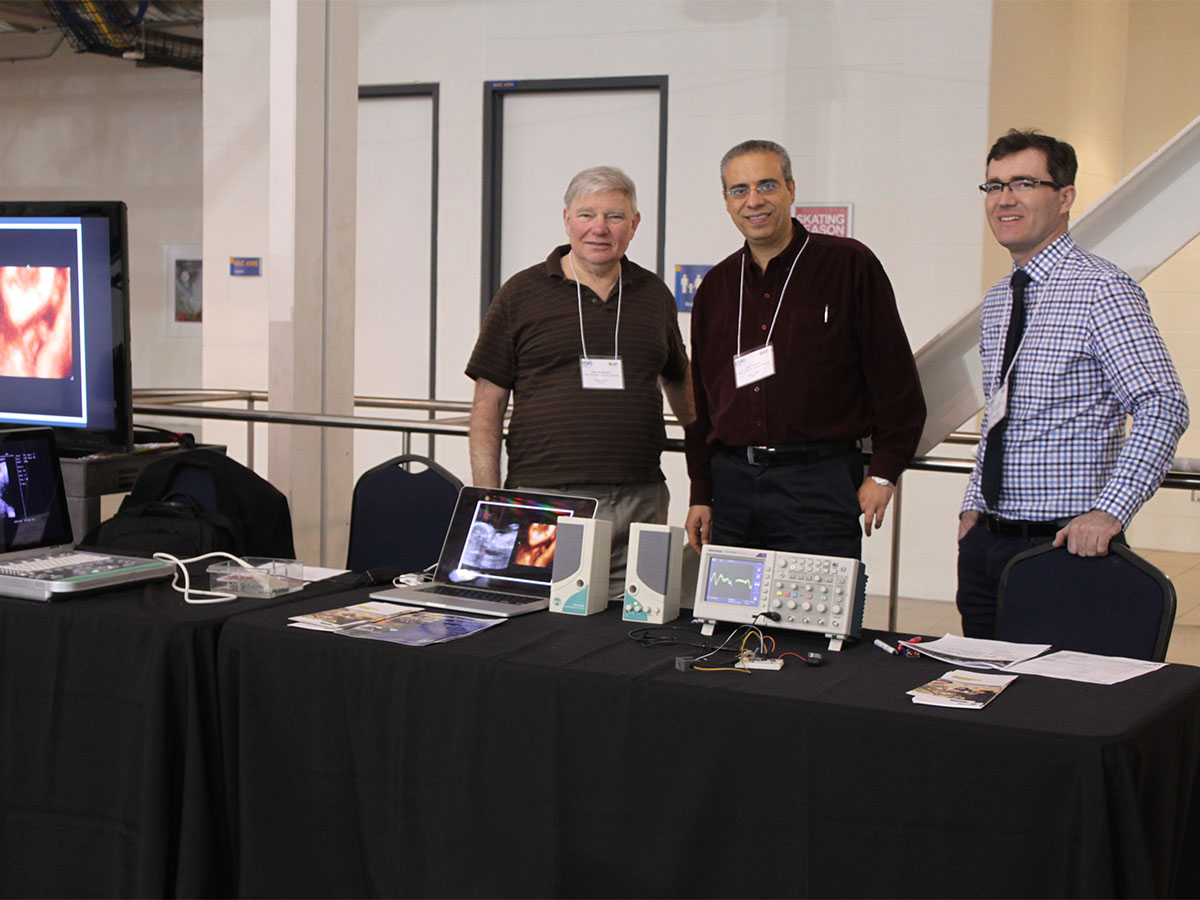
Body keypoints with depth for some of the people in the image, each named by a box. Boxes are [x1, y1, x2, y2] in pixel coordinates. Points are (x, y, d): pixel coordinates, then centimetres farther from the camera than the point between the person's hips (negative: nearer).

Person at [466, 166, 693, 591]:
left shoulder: (654, 296, 13)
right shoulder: (522, 293, 4)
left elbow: (678, 380, 28)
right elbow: (488, 405, 3)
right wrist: (489, 505, -4)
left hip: (640, 502, 3)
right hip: (543, 498, -2)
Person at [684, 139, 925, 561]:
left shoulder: (849, 265, -1)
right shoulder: (716, 286, 14)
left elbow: (896, 380, -2)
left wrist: (883, 474, -7)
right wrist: (700, 494, 13)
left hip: (819, 483, -4)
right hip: (732, 484, 5)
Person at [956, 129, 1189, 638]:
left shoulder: (1101, 291, -12)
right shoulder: (997, 300, 13)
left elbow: (1163, 409, -19)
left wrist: (1109, 511, -27)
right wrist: (974, 506, 13)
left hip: (1065, 542, -7)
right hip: (985, 540, 7)